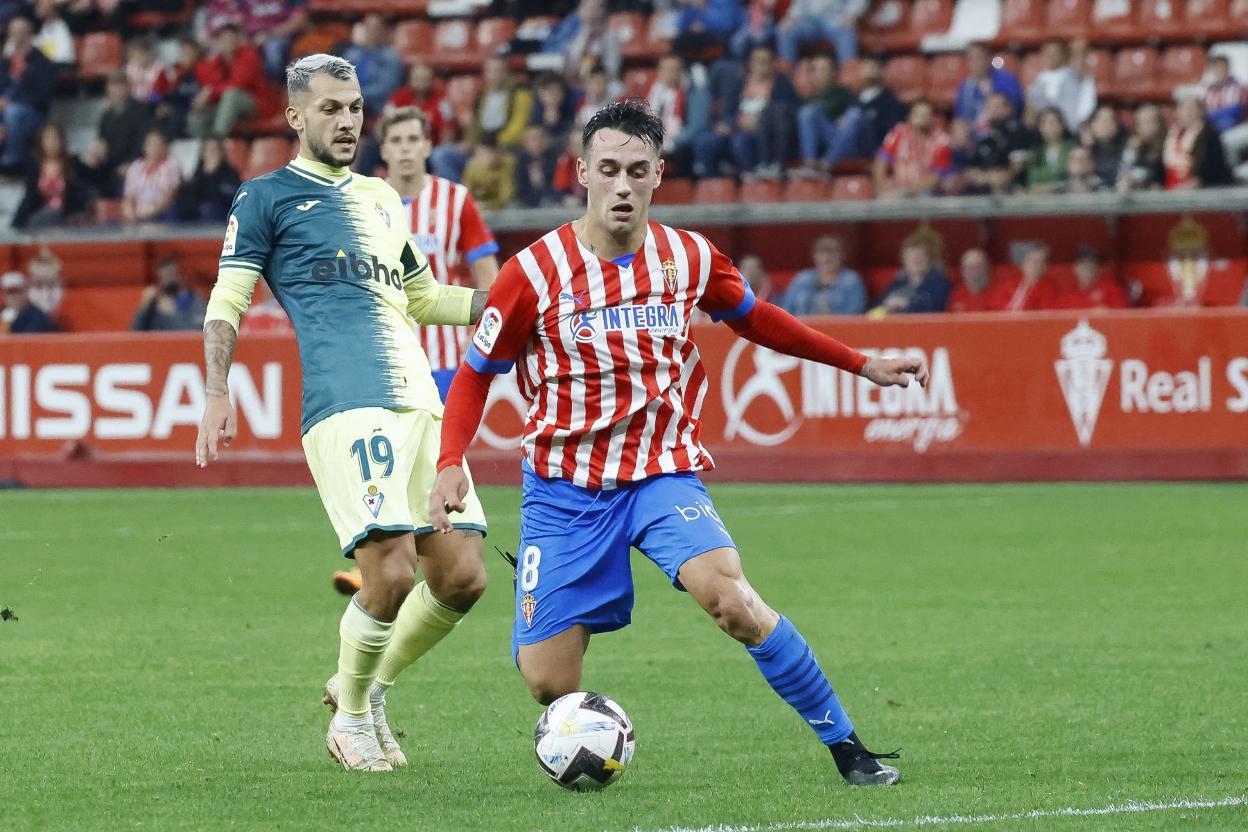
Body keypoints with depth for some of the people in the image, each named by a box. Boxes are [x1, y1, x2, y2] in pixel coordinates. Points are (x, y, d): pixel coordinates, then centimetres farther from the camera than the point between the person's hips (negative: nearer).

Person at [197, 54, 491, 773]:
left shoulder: (381, 198, 26)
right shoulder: (267, 198, 8)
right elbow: (227, 303, 3)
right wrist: (218, 394, -11)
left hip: (421, 404, 7)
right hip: (348, 408, -7)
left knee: (462, 576, -1)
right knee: (391, 572, -17)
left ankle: (367, 686, 22)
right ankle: (351, 717, 6)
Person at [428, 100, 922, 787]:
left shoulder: (690, 258, 0)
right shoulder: (535, 272, -8)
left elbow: (753, 318, 20)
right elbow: (476, 374, 3)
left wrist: (862, 364, 19)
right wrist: (450, 464, -13)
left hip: (663, 475, 0)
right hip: (564, 490, 0)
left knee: (727, 594, -29)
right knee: (546, 683, -8)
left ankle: (846, 748, -19)